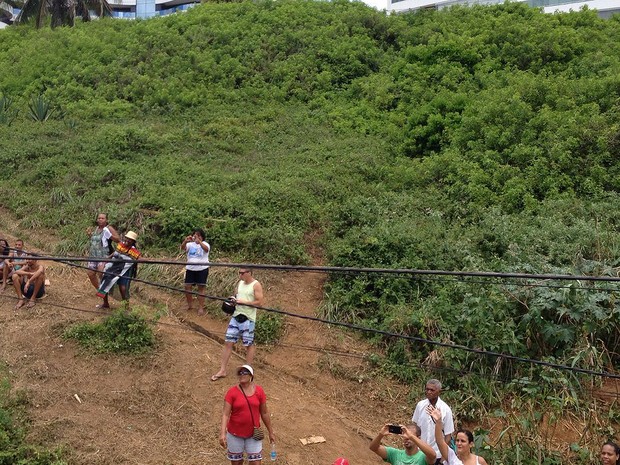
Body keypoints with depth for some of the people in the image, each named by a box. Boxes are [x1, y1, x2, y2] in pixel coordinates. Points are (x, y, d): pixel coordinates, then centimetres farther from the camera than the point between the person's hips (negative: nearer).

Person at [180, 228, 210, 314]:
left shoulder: (205, 244, -4)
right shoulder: (190, 244, 5)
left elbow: (206, 249, -29)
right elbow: (182, 248, -15)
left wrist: (199, 242, -45)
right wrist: (185, 241, -36)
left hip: (202, 269, -3)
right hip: (190, 269, 4)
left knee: (201, 288, -1)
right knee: (187, 287, 2)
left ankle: (201, 308, 4)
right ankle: (190, 305, 20)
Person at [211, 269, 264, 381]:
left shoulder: (256, 285, -10)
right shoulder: (240, 283, 11)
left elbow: (259, 302, -15)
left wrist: (243, 302, -18)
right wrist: (233, 299, -1)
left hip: (248, 318, -6)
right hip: (236, 316, 6)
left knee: (249, 344, 6)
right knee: (228, 342, 4)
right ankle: (222, 370, 9)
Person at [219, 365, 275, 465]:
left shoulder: (259, 391, -6)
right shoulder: (232, 392, -12)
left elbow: (264, 413, 3)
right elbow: (225, 414, -15)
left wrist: (271, 432, 9)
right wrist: (222, 433, -28)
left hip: (253, 434, 1)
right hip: (235, 434, -1)